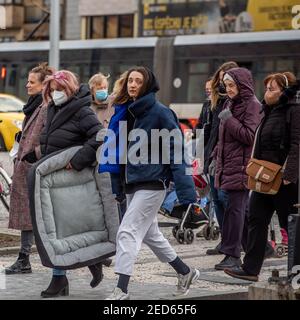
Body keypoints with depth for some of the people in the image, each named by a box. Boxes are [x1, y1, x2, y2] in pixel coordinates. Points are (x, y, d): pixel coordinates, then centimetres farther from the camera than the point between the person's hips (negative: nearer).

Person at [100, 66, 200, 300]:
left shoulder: (160, 112, -11)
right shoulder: (124, 113, 9)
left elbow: (176, 151, -14)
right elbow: (117, 148, 16)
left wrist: (185, 190, -19)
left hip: (152, 182, -8)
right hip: (131, 182, 8)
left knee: (128, 232, -14)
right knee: (149, 233, 18)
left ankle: (122, 290, -12)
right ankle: (185, 272, 34)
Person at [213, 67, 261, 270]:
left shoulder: (252, 105, -9)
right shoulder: (231, 103, 17)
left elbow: (250, 136, -17)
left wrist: (229, 120, -14)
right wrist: (217, 156, 20)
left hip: (242, 166, -8)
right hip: (229, 164, 8)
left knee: (235, 208, -9)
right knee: (243, 208, 12)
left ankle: (233, 255, -8)